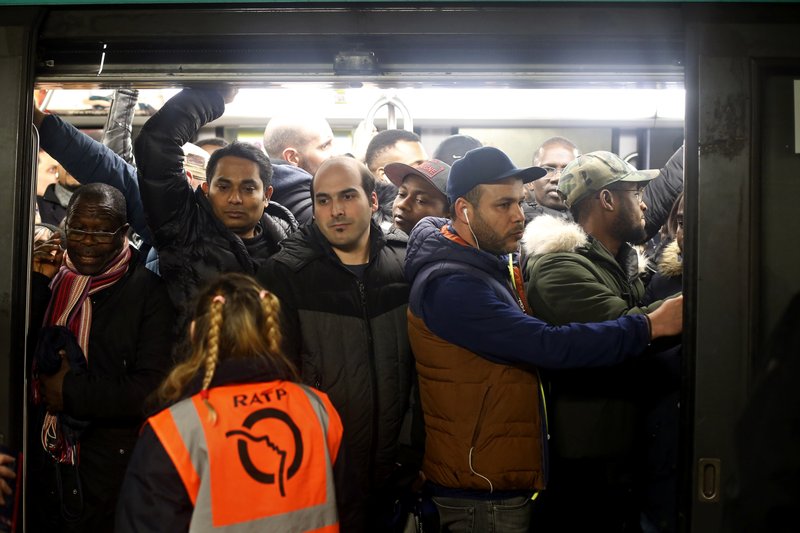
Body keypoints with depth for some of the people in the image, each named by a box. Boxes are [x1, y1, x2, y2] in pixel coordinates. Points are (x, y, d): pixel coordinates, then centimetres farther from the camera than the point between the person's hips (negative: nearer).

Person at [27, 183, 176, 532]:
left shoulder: (148, 292, -11)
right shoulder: (47, 277, 4)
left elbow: (153, 387, -18)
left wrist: (72, 392, -16)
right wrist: (37, 283, -12)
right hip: (41, 462, 4)